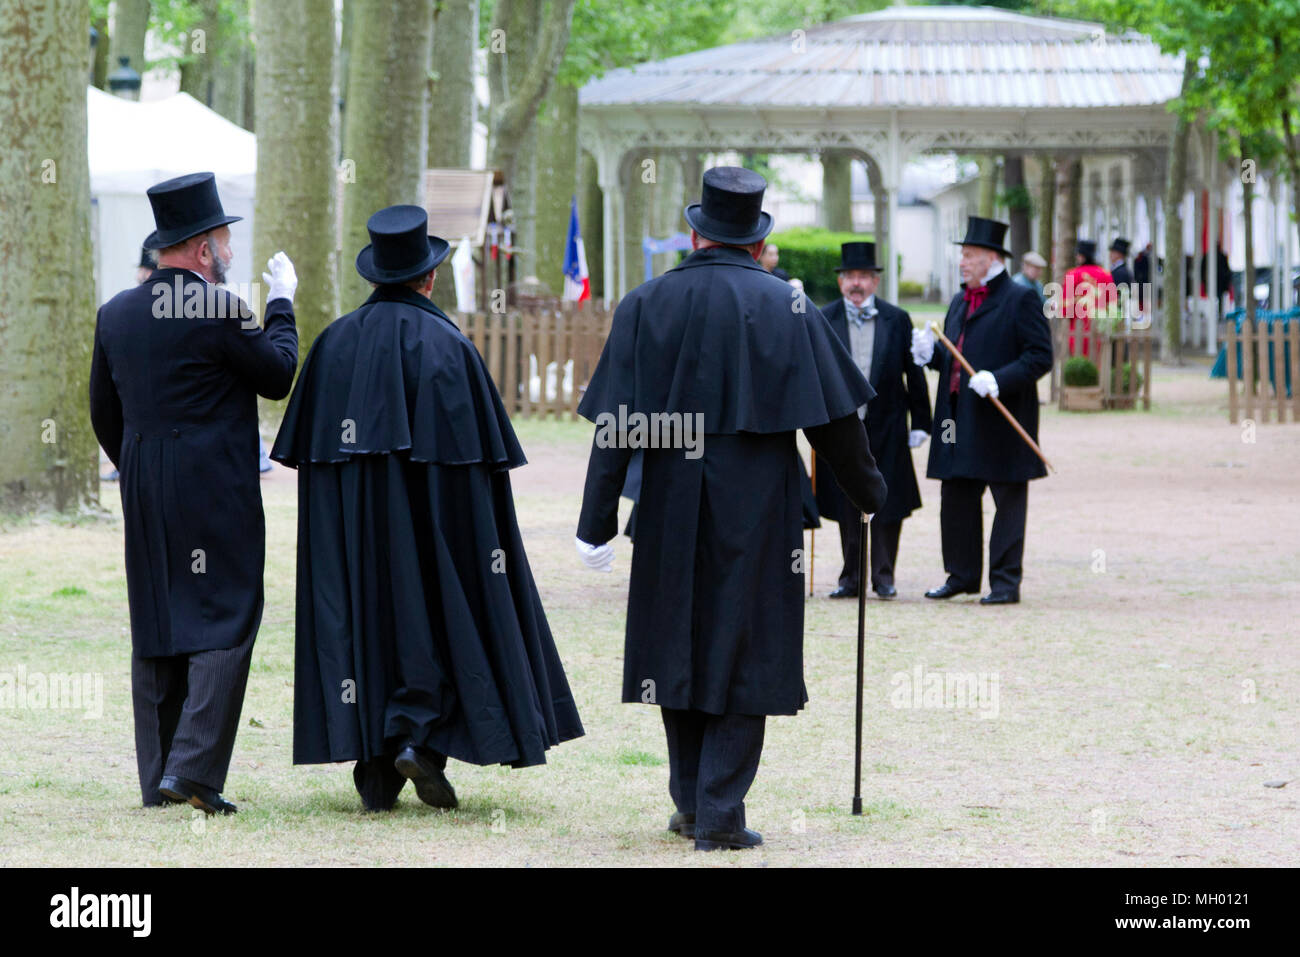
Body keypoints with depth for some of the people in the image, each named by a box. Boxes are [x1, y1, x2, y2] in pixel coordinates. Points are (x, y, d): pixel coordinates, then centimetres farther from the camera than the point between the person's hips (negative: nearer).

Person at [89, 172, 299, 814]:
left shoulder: (116, 313, 7)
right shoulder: (221, 311, -14)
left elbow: (104, 416, 13)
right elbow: (278, 376, -1)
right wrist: (281, 304, 11)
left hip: (144, 495, 7)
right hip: (218, 493, -7)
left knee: (156, 630, 10)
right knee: (225, 622, -3)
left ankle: (158, 780, 12)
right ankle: (193, 768, -13)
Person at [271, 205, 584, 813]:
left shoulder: (335, 342, 3)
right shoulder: (445, 344, -8)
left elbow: (303, 448, 5)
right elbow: (479, 447, -8)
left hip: (350, 518, 4)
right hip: (427, 515, -4)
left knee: (362, 622, 8)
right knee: (440, 618, 8)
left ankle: (375, 774, 5)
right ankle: (419, 736, -10)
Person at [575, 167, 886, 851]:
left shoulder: (645, 305, 1)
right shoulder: (786, 306, -4)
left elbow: (614, 426, -3)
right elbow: (834, 417, -3)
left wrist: (596, 524, -2)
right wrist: (868, 493, 11)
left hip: (670, 510, 2)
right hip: (758, 511, -2)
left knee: (679, 644, 15)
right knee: (744, 650, 4)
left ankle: (689, 802, 22)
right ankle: (720, 815, 0)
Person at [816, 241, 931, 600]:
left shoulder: (897, 320, 2)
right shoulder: (823, 320, 2)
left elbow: (914, 373, 4)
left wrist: (920, 422, 2)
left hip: (886, 428, -1)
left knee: (887, 504, 0)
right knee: (847, 507, 5)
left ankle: (883, 575, 10)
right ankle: (851, 577, 13)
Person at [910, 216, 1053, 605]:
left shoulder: (1020, 300, -7)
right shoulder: (960, 302, 17)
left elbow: (1040, 357, -13)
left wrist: (999, 380, -23)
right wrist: (930, 354, 2)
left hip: (1002, 419, -8)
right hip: (960, 419, 8)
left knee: (1009, 501, 0)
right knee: (956, 499, 11)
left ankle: (1005, 582, 3)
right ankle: (962, 574, 22)